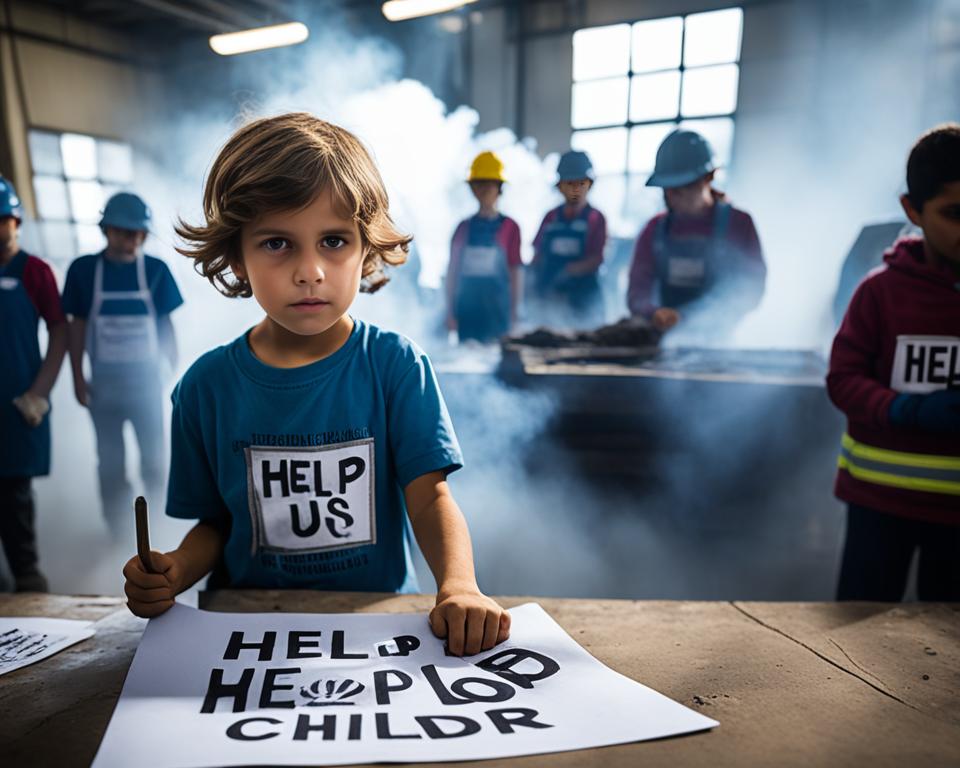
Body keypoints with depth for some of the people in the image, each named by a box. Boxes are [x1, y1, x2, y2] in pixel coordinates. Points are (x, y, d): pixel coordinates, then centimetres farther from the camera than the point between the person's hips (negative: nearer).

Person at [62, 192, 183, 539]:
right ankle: (118, 521, 31)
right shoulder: (83, 269, -9)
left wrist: (175, 369, 3)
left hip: (146, 378, 0)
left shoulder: (156, 270, -9)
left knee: (153, 451, 16)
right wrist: (77, 378, -2)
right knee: (110, 458, 14)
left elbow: (165, 324, 0)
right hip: (104, 380, 0)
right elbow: (77, 326, -2)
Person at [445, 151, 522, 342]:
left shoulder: (509, 227, 1)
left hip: (497, 312, -2)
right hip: (466, 312, 2)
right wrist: (450, 312, 7)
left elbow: (515, 274, 2)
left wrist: (513, 315, 0)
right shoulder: (464, 227, 8)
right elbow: (452, 271, 10)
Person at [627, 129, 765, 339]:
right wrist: (654, 313, -17)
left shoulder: (739, 224, 3)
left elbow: (752, 288, -1)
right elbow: (637, 292, 6)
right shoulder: (655, 230, 11)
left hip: (719, 343, -3)